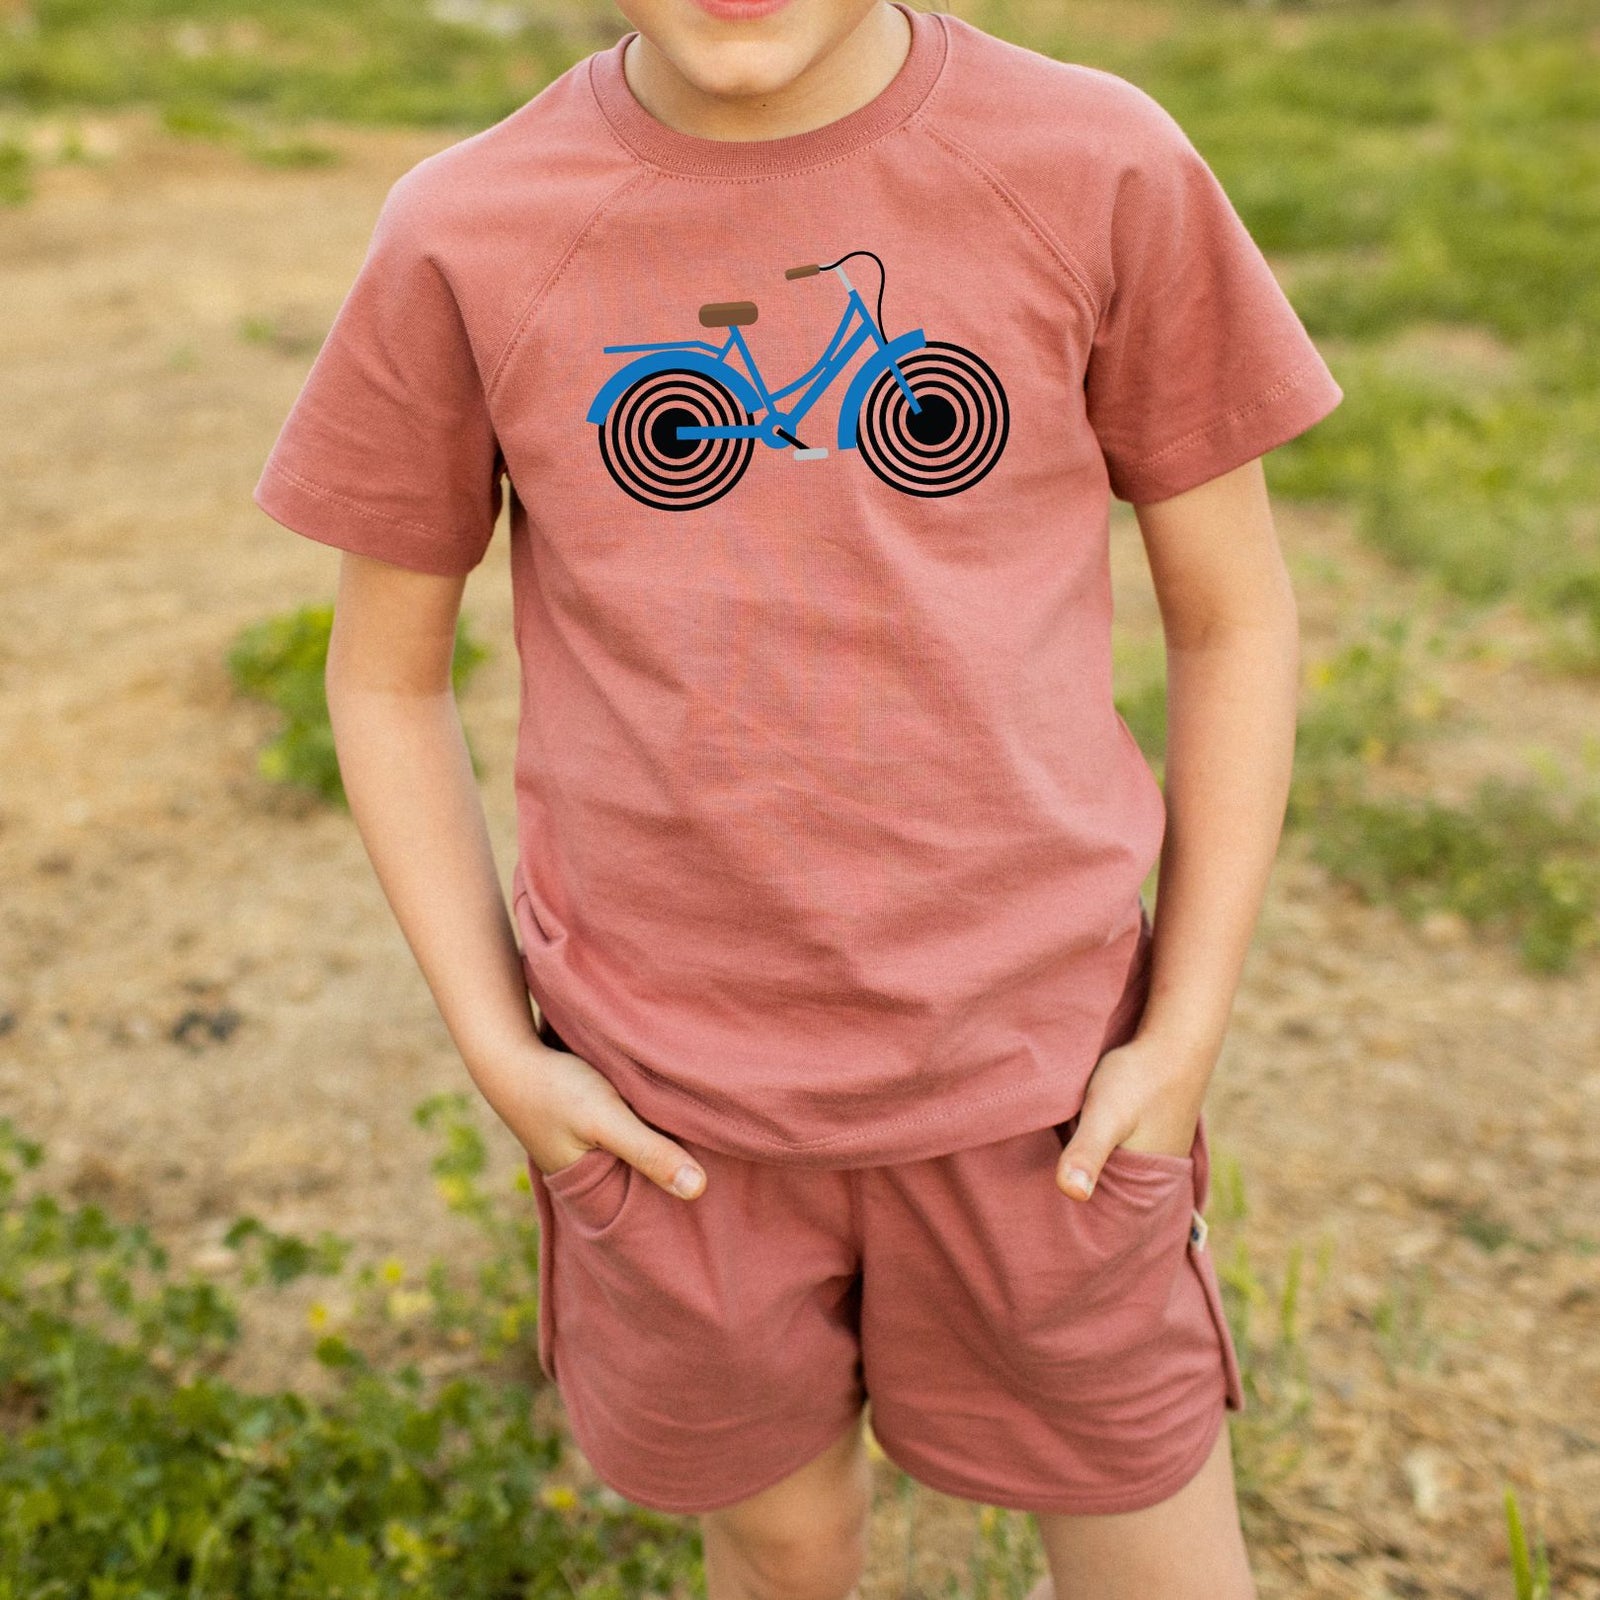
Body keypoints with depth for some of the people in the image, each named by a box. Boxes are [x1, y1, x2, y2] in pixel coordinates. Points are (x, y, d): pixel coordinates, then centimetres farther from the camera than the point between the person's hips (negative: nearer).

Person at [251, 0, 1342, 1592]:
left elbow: (1232, 615, 1)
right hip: (668, 1104, 0)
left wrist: (1188, 1032, -3)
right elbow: (385, 671, 4)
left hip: (1037, 1081, 1)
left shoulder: (1102, 169, -8)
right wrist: (496, 1048, -3)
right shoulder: (465, 237, -7)